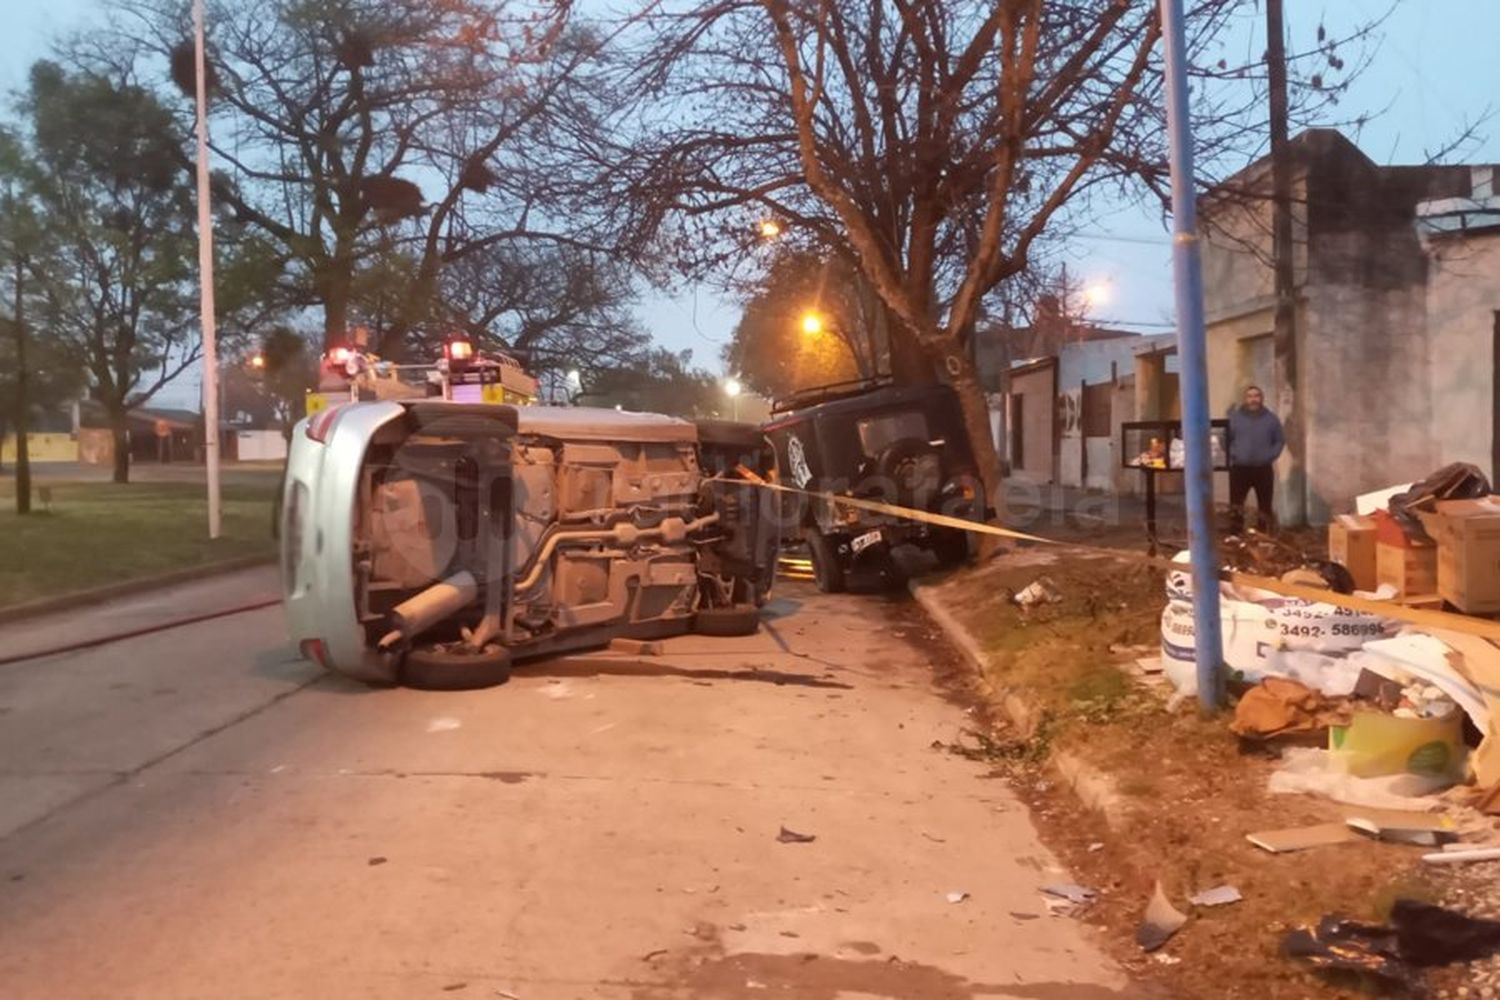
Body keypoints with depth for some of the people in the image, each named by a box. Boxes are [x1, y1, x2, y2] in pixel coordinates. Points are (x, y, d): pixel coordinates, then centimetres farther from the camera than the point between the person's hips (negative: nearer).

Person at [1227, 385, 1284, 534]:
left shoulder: (1271, 419, 5)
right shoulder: (1235, 417, 1)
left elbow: (1280, 441, 9)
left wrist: (1270, 456, -5)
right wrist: (1233, 454, -9)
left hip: (1263, 469, 1)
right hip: (1240, 468, -1)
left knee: (1265, 505, 6)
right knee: (1236, 505, -6)